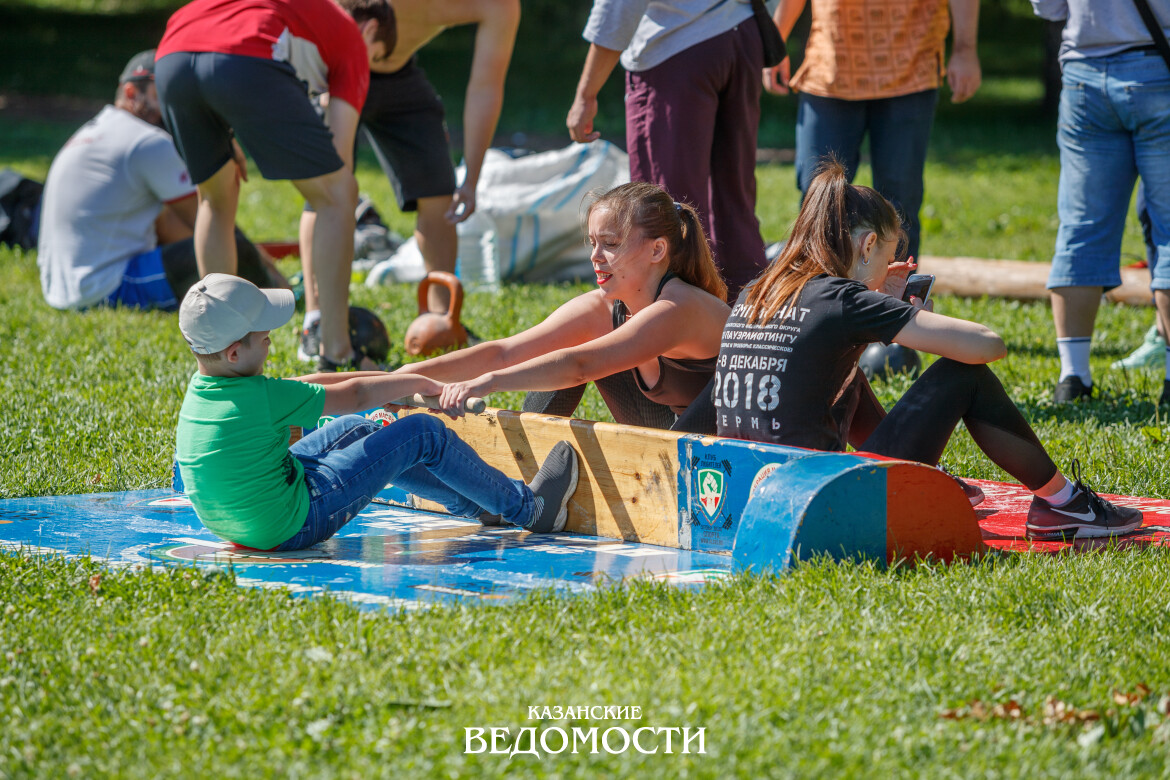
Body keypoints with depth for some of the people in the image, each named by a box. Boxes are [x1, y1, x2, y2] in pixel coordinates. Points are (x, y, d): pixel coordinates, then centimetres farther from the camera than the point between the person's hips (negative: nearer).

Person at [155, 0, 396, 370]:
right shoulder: (352, 38, 25)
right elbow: (339, 152, 17)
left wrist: (225, 138, 31)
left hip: (171, 58, 6)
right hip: (246, 60, -6)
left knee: (216, 198, 28)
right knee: (335, 194, 11)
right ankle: (335, 353, 7)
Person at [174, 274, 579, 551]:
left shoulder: (200, 386, -2)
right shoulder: (262, 397, -27)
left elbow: (302, 385, 8)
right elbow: (353, 396, -12)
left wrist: (389, 381, 14)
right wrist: (420, 383, 5)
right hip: (292, 525, -9)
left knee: (356, 430, 26)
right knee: (424, 433, -3)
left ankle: (473, 502, 40)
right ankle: (527, 508, 17)